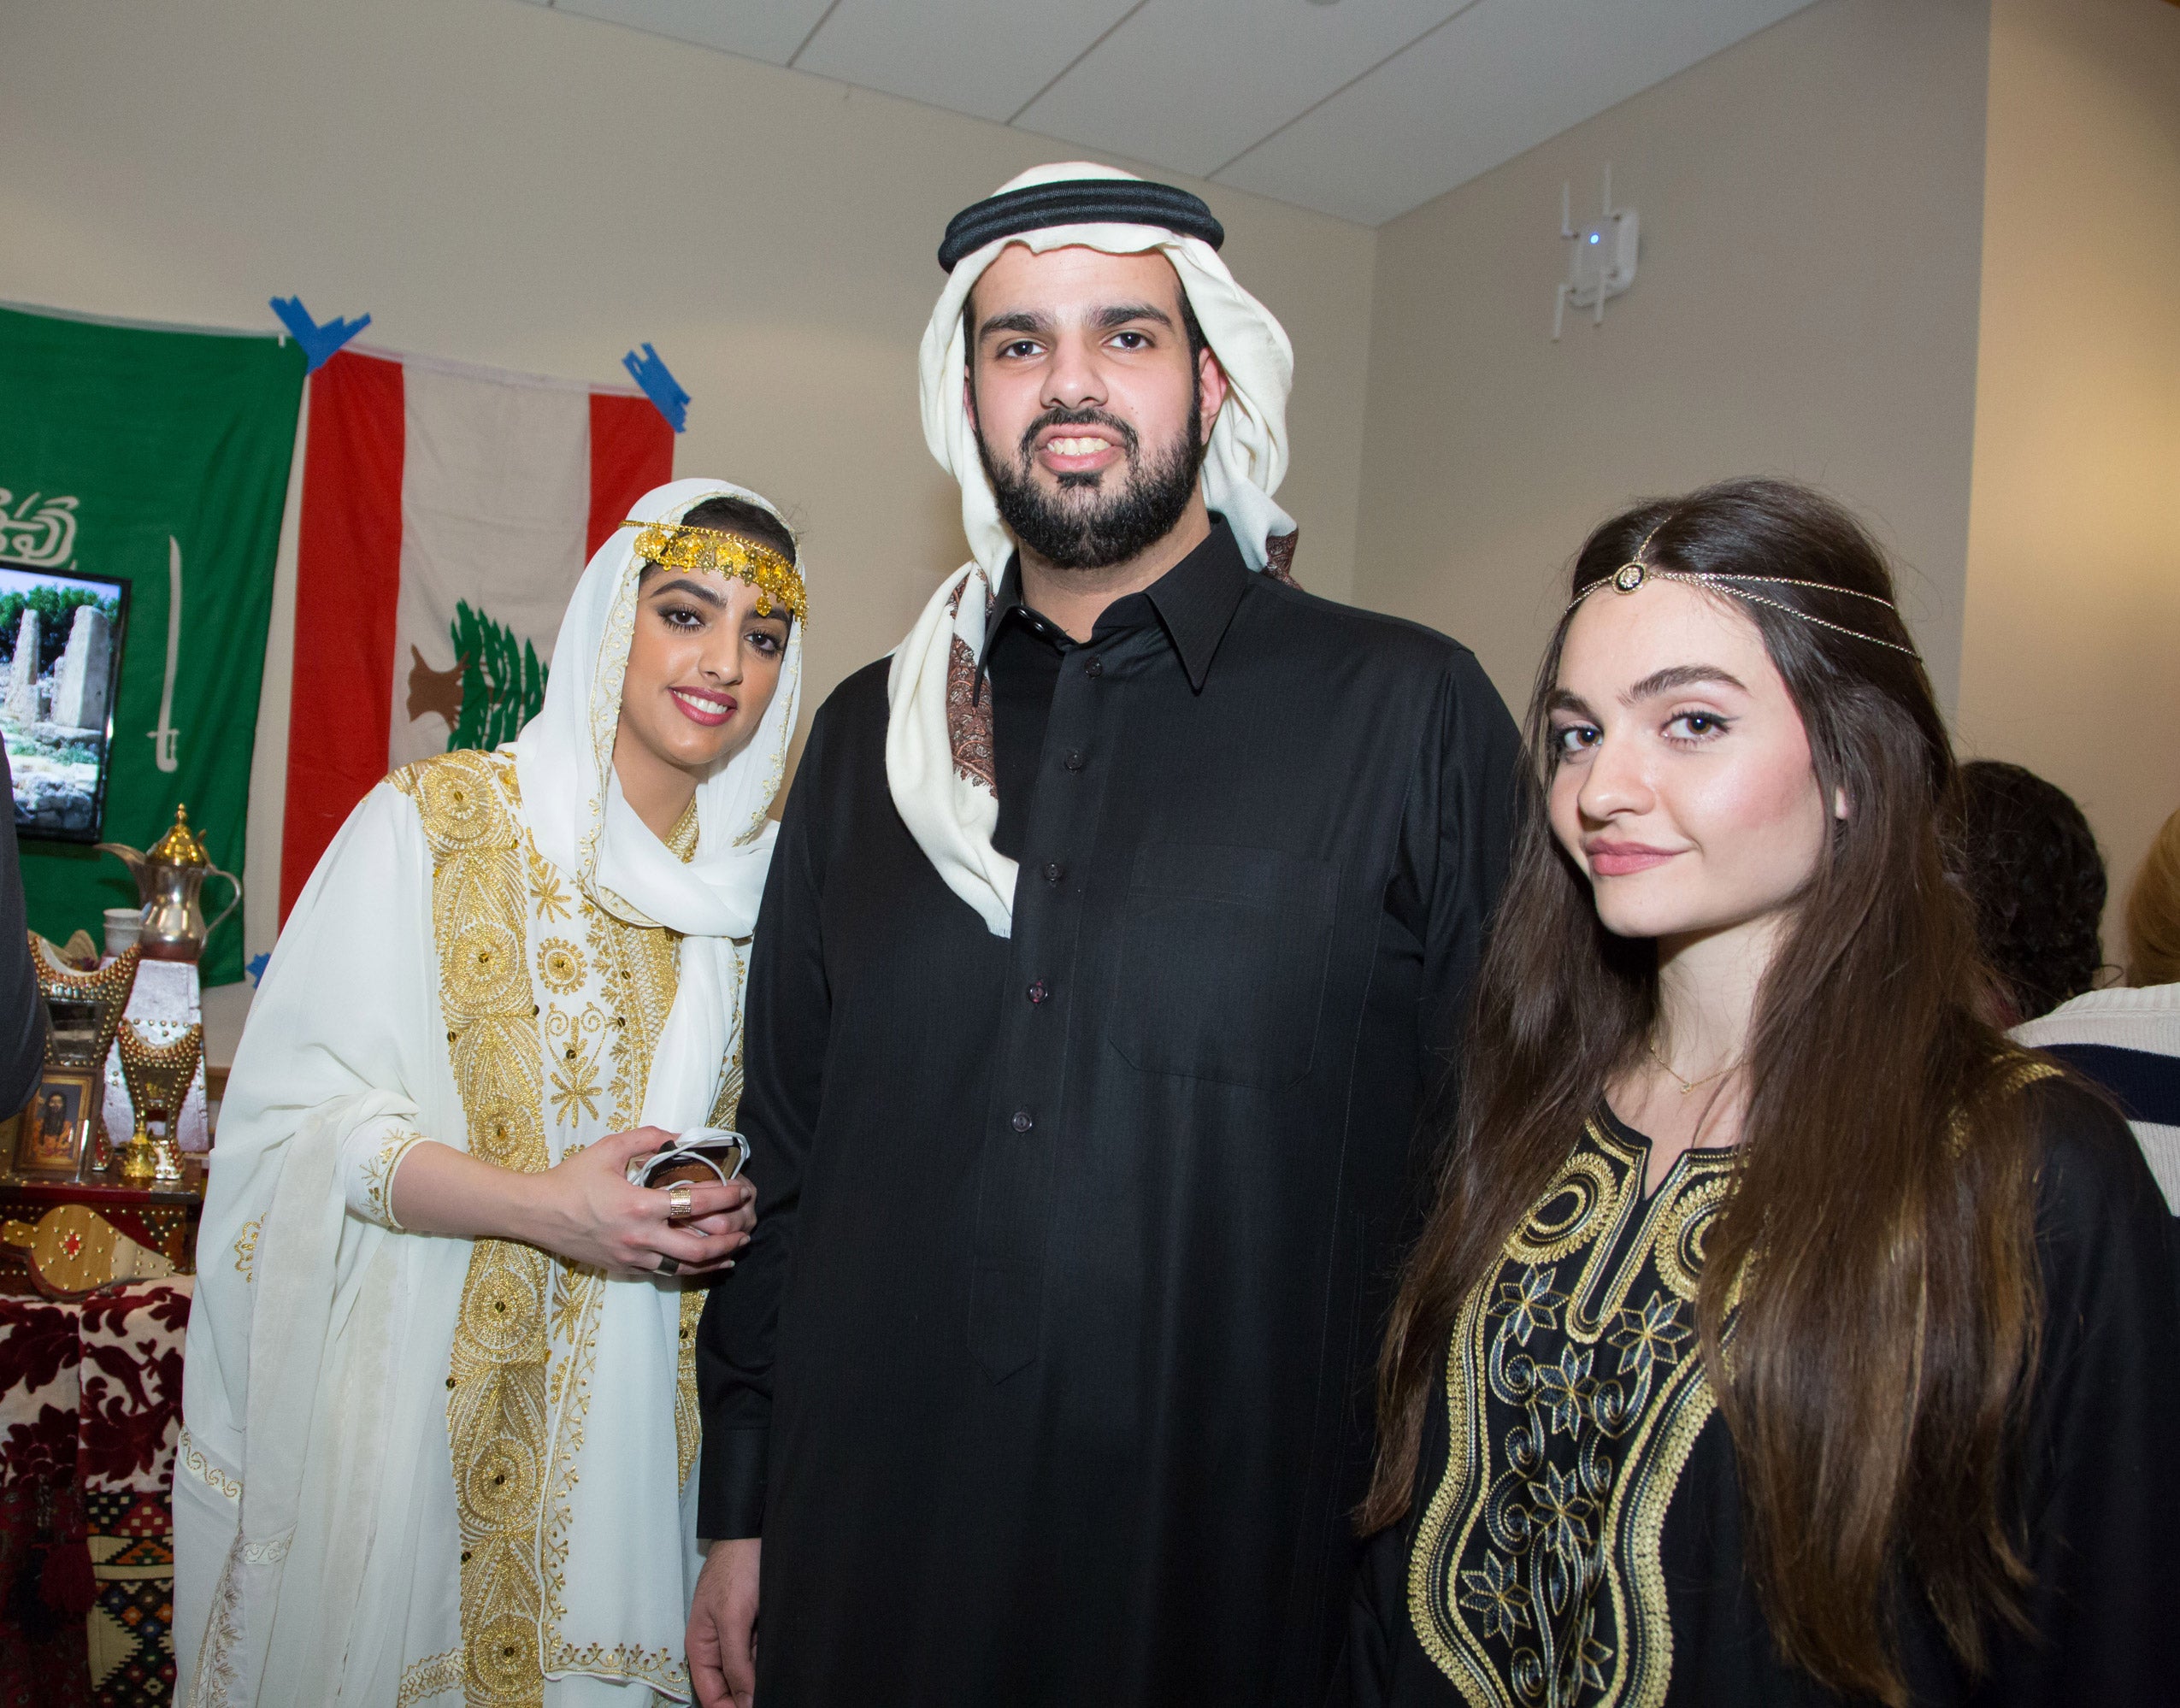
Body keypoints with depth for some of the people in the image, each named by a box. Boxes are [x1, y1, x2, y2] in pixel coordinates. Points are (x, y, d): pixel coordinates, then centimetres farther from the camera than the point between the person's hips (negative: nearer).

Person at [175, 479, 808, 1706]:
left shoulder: (753, 879, 4)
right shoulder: (431, 823, -8)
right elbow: (300, 1114, -9)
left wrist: (728, 1211, -7)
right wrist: (544, 1206, -21)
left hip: (626, 1406, 3)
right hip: (424, 1393, -3)